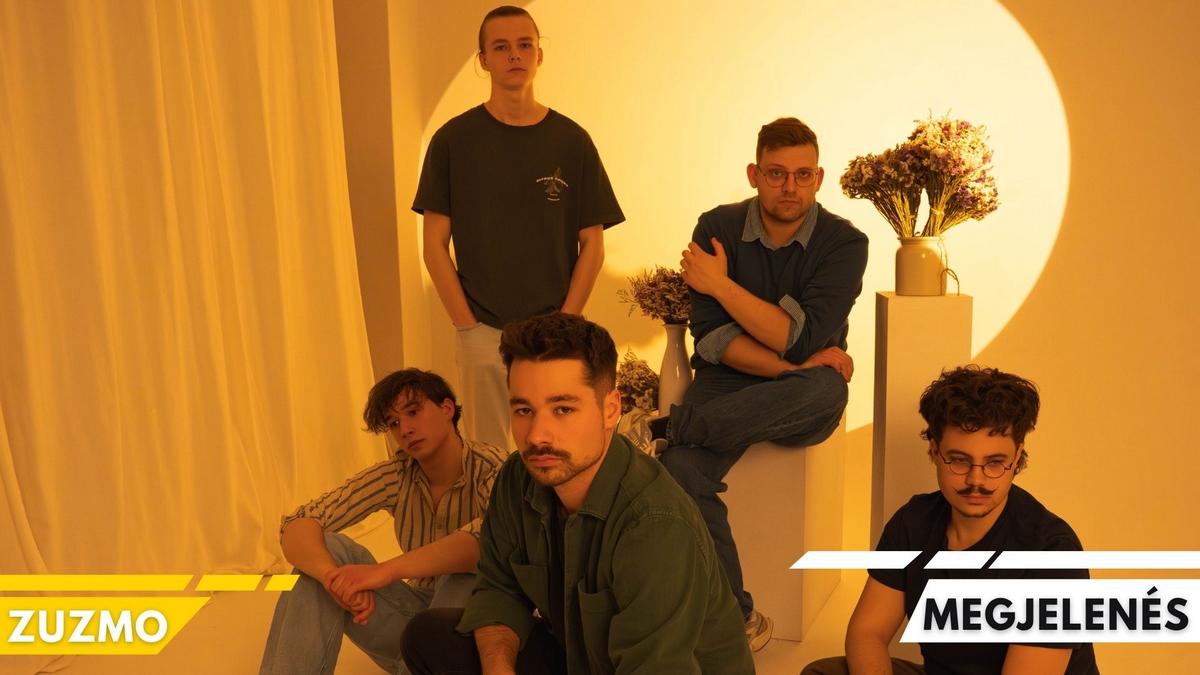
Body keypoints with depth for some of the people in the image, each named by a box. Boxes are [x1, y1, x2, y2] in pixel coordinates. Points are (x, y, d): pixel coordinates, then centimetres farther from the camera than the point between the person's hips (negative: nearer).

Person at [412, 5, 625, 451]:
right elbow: (435, 245, 1)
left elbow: (592, 245, 4)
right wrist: (467, 327, -5)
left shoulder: (572, 141, 2)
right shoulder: (454, 140, 1)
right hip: (481, 332, 0)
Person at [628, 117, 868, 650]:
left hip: (800, 405, -1)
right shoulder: (717, 227, -1)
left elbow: (799, 339, -17)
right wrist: (789, 369, -20)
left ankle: (666, 427, -22)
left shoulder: (844, 243, -6)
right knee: (681, 470, -28)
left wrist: (721, 283, -15)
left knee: (826, 388, -38)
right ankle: (737, 618, -12)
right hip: (729, 385, 1)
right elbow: (711, 337, -8)